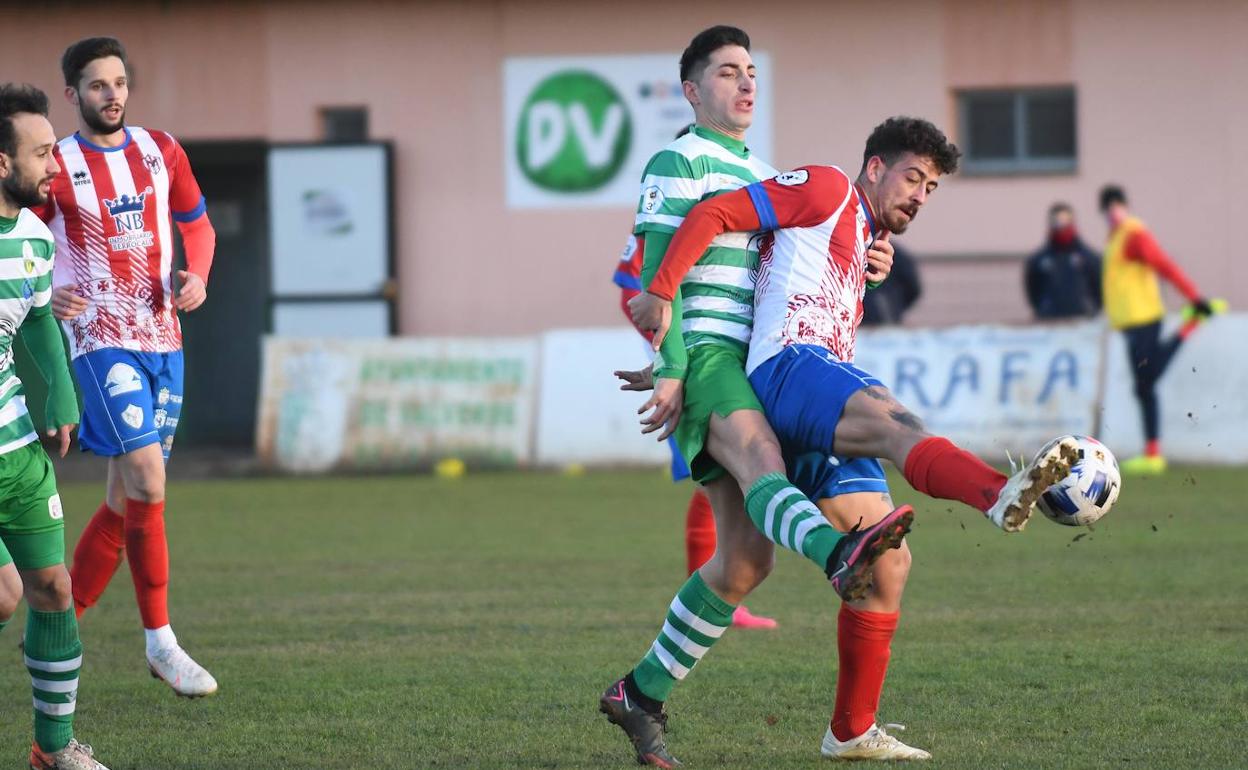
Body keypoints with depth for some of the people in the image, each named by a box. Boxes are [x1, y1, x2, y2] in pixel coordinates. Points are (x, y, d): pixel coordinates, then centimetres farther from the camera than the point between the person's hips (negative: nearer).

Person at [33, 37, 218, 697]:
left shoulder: (160, 152, 9)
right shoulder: (57, 167, -4)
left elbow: (197, 225, 21)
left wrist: (197, 275, 0)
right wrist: (44, 294, -21)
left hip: (163, 340, 6)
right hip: (100, 340, -6)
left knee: (127, 497, 8)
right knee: (148, 481, -18)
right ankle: (160, 641, -11)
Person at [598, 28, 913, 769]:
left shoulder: (765, 175, 26)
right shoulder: (678, 163, 2)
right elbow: (658, 271, -8)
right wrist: (671, 368, -18)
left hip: (752, 368, 8)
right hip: (703, 357, -8)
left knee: (746, 560, 2)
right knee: (760, 459, -37)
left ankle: (642, 694, 14)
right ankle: (840, 555, -69)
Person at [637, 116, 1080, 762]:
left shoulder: (868, 242, 35)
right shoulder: (826, 190, 8)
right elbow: (712, 215, -1)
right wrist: (659, 296, -11)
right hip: (787, 365, -10)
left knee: (889, 564, 4)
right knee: (897, 423, -38)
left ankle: (851, 732, 12)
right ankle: (999, 495, -70)